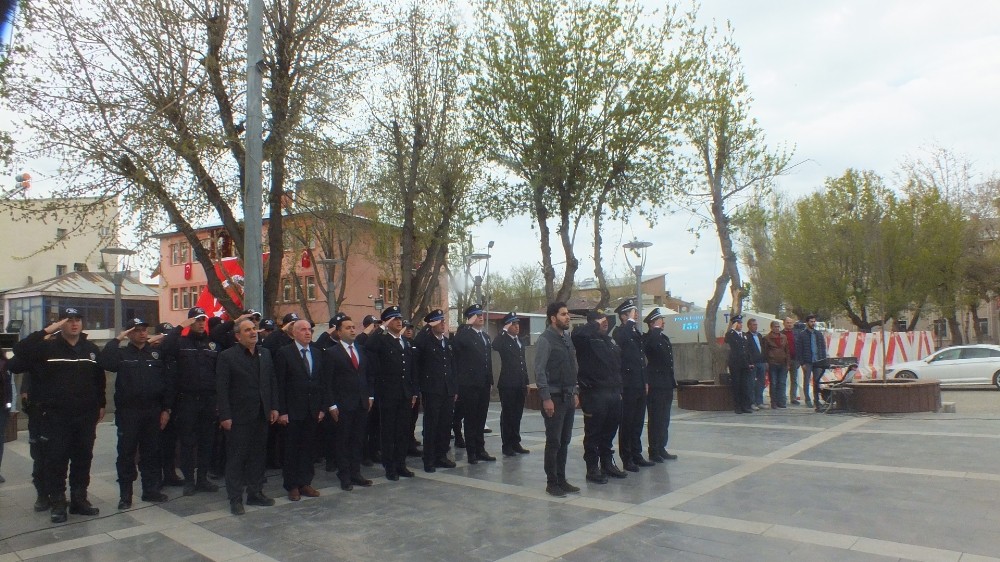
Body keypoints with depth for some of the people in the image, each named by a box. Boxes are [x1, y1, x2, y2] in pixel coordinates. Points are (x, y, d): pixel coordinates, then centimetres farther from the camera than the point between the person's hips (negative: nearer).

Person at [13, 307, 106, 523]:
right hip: (56, 416, -3)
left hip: (86, 416, 3)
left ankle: (79, 500, 20)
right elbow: (20, 349, -18)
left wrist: (101, 405, 12)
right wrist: (46, 331, -22)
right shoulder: (48, 347, -1)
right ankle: (57, 503, 12)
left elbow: (100, 379, 13)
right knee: (56, 461, 1)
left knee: (83, 459, 9)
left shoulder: (92, 349, 8)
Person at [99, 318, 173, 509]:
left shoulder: (157, 354, 9)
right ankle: (125, 495, 13)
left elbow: (167, 382, 7)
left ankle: (151, 489, 20)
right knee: (126, 453, 3)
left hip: (153, 411, 2)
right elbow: (104, 362, -19)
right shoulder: (122, 353, 4)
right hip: (127, 412, -2)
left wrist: (166, 409, 1)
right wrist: (117, 339, -14)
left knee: (151, 452, 9)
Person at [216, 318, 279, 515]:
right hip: (239, 416, -5)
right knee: (236, 458, 3)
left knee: (258, 456, 13)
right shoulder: (227, 356, -7)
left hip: (261, 415, 5)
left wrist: (274, 407, 6)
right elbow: (221, 388, -9)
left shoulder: (265, 354, 8)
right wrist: (225, 416, -13)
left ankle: (256, 493, 24)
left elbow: (273, 381, 12)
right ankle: (235, 499, 13)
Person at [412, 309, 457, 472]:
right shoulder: (425, 341, -4)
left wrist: (455, 389, 14)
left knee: (445, 425, 9)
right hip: (431, 391, -6)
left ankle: (441, 456, 20)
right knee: (431, 425, -1)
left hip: (448, 390, 6)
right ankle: (429, 460, 7)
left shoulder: (448, 342, 15)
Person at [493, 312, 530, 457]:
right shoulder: (503, 340, -6)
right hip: (508, 385, -7)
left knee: (517, 415, 12)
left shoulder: (520, 342, 16)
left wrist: (526, 383, 17)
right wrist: (505, 330, -22)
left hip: (520, 385, 7)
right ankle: (507, 445, 7)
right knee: (507, 415, 1)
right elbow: (495, 346, -31)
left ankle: (515, 443, 21)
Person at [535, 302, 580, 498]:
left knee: (564, 441, 13)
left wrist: (575, 393, 13)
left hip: (569, 398, 7)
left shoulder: (567, 338, 12)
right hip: (554, 398, -7)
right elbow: (540, 371, -14)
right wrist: (546, 398, -17)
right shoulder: (546, 339, -11)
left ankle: (561, 480, 23)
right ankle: (551, 483, 11)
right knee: (554, 442, 0)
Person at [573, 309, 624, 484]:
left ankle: (607, 464, 30)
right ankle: (592, 469, 11)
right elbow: (578, 333, -31)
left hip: (614, 394, 7)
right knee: (593, 434, 2)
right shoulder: (586, 340, -7)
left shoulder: (610, 341, 17)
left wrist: (619, 389, 16)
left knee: (609, 432, 17)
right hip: (594, 394, -7)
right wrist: (596, 325, -16)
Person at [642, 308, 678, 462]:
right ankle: (654, 452, 6)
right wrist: (656, 329, -20)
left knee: (664, 419, 14)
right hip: (655, 385, -8)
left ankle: (661, 449, 23)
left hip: (666, 384, 8)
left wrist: (673, 380, 18)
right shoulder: (648, 338, -10)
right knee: (656, 419, -2)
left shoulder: (664, 338, 16)